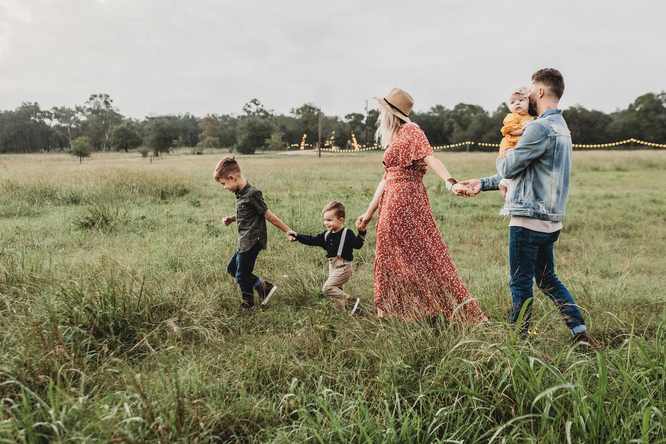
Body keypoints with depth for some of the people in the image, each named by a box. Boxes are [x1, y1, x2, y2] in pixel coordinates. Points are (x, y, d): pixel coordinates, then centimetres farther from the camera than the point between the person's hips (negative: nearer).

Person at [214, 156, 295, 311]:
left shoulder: (252, 194, -20)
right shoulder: (240, 193, 8)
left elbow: (268, 215, -15)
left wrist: (287, 230, -11)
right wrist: (231, 219, 6)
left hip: (252, 242, -10)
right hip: (244, 242, 10)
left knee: (242, 276, 1)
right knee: (232, 268, 19)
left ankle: (249, 307, 21)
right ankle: (263, 286, 18)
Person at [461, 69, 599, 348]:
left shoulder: (541, 128, -17)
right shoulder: (561, 127, 17)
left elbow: (508, 169, -14)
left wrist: (501, 159, 11)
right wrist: (484, 183, 21)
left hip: (529, 219, -9)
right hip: (550, 219, 9)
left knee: (521, 283, 2)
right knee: (548, 280, 18)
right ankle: (581, 333, 19)